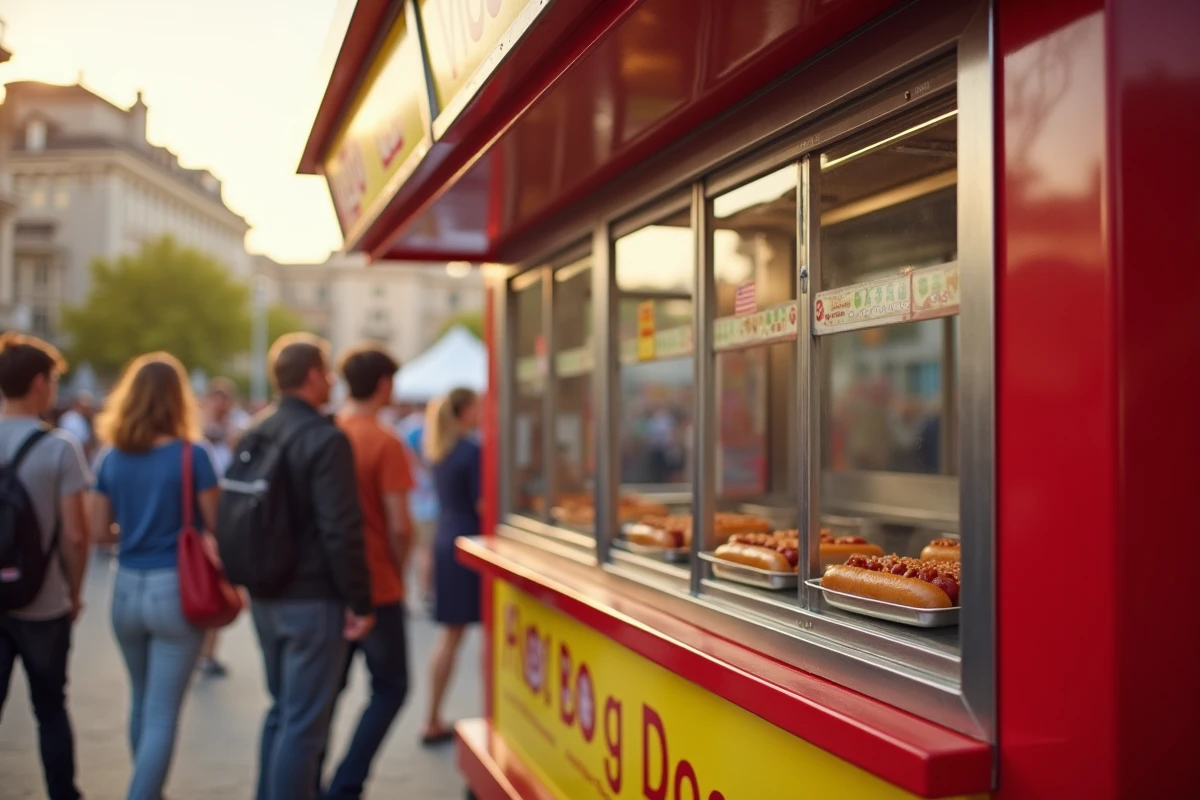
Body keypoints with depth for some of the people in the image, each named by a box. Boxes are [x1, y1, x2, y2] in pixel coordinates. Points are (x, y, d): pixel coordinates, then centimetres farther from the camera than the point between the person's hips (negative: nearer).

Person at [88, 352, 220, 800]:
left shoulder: (111, 458, 1)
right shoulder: (191, 455, -11)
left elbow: (100, 532, 5)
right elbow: (217, 527, -8)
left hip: (127, 590, 5)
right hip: (175, 590, -5)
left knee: (141, 702, 22)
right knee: (162, 713, 1)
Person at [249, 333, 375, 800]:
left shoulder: (257, 434, 7)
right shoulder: (325, 438, -17)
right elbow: (341, 531, -21)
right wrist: (360, 603, -14)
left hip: (265, 597, 8)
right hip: (312, 600, -8)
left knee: (281, 710, 21)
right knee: (304, 722, 0)